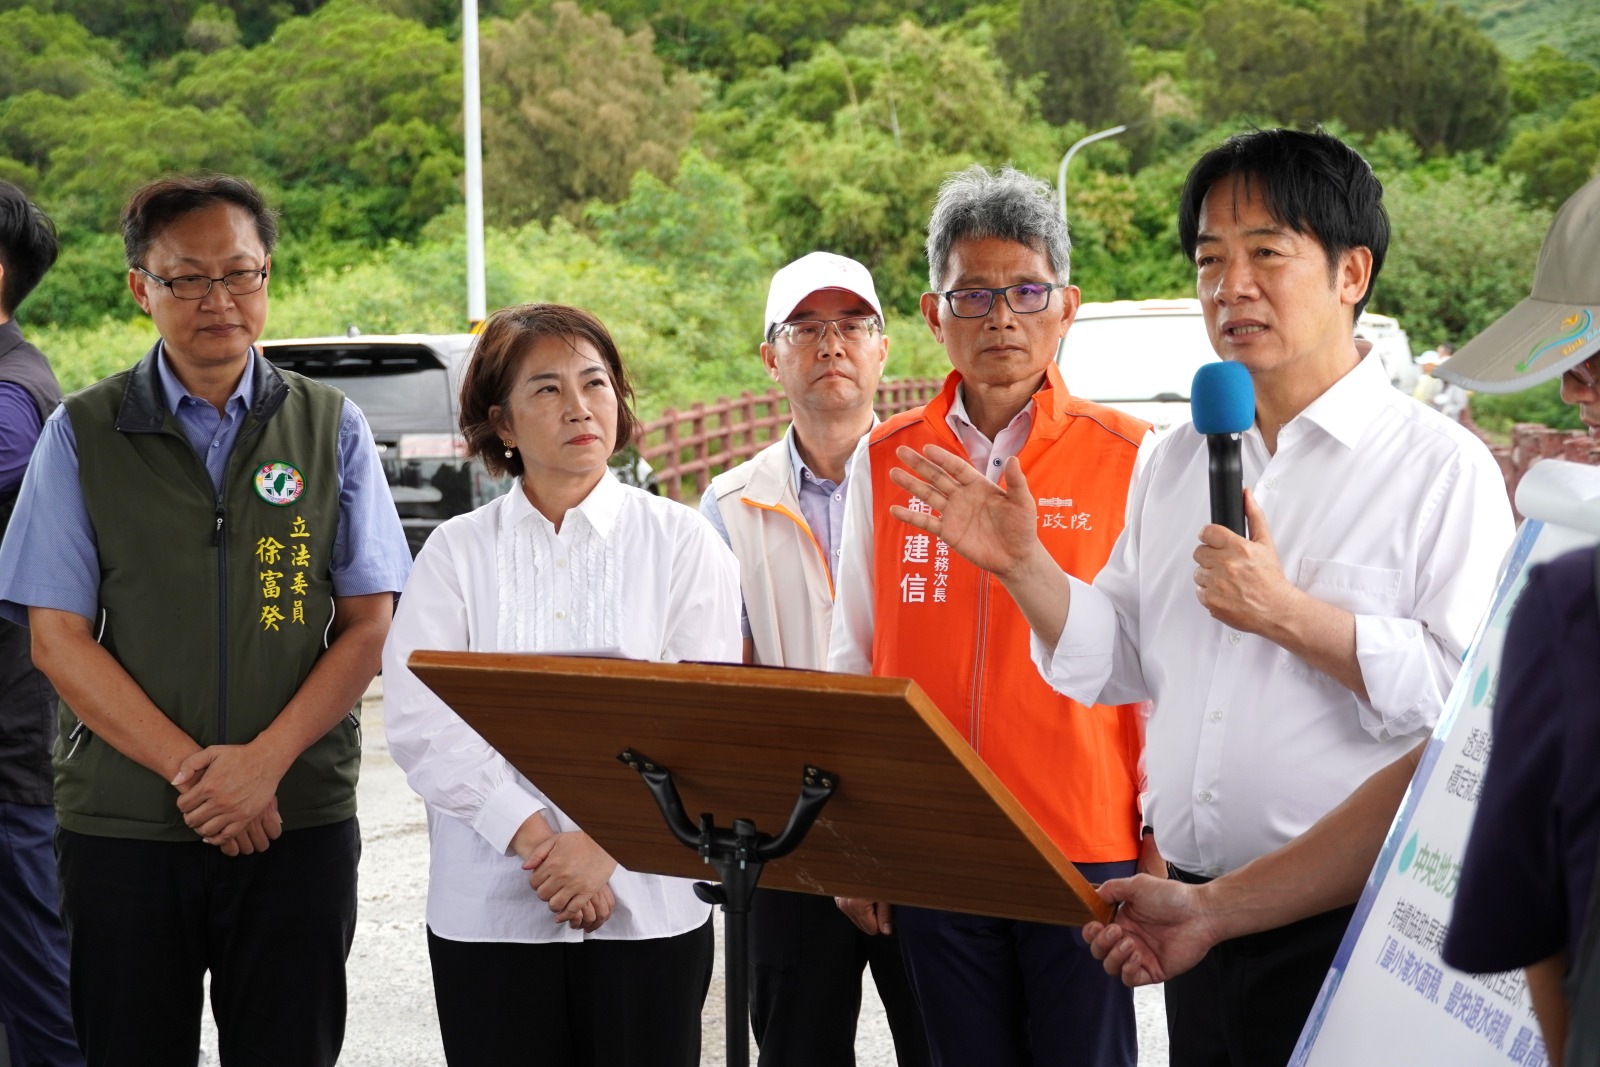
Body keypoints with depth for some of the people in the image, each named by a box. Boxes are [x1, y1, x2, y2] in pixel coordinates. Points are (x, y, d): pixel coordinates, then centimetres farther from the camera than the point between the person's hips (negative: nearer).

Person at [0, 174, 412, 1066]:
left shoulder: (332, 428, 6)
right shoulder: (83, 435, 3)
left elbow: (369, 625, 2)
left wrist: (264, 762, -12)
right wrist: (192, 770, -12)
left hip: (300, 819, 1)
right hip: (121, 824, 0)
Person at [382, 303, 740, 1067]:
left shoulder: (682, 543, 4)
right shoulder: (456, 552, 5)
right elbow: (418, 722, -5)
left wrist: (607, 847, -14)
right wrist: (535, 839, -15)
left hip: (647, 906, 0)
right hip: (488, 908, 1)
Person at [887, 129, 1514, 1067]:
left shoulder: (1442, 467, -7)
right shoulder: (1177, 461, 12)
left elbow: (1476, 692, -18)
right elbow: (1123, 667, 15)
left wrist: (1286, 612, -19)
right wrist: (1022, 566, 2)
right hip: (1197, 912, 5)